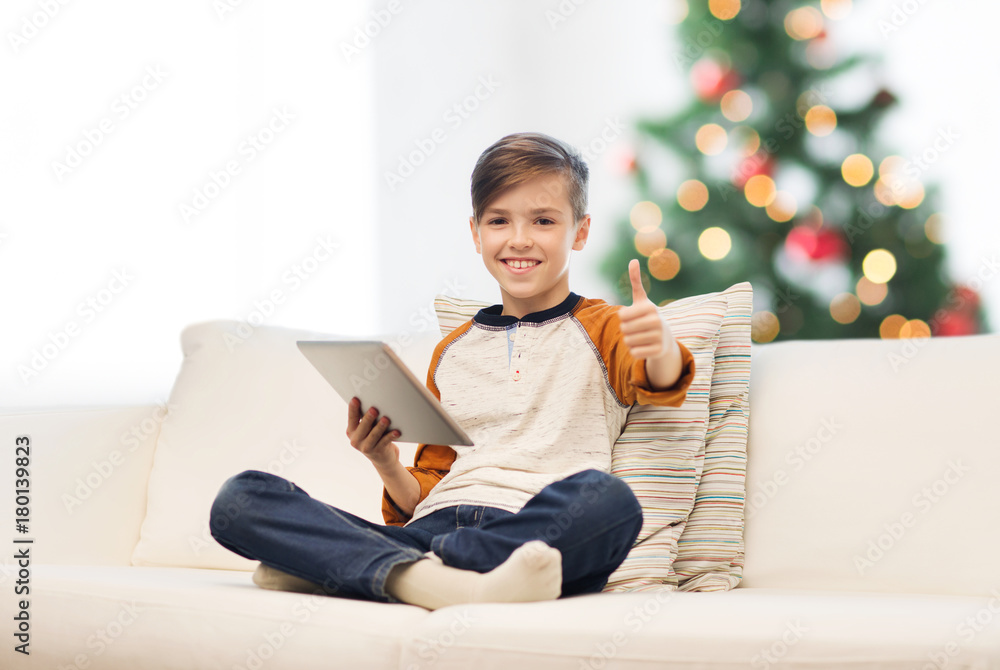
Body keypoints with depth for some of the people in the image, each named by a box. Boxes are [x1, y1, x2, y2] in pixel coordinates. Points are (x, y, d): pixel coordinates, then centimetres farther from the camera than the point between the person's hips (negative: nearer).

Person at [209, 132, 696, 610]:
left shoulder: (600, 329, 15)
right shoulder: (453, 352, 27)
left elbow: (660, 384, -10)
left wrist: (661, 345, -33)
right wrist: (384, 461, 4)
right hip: (432, 528, 4)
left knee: (608, 499, -40)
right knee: (240, 498, -15)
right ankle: (417, 578, -41)